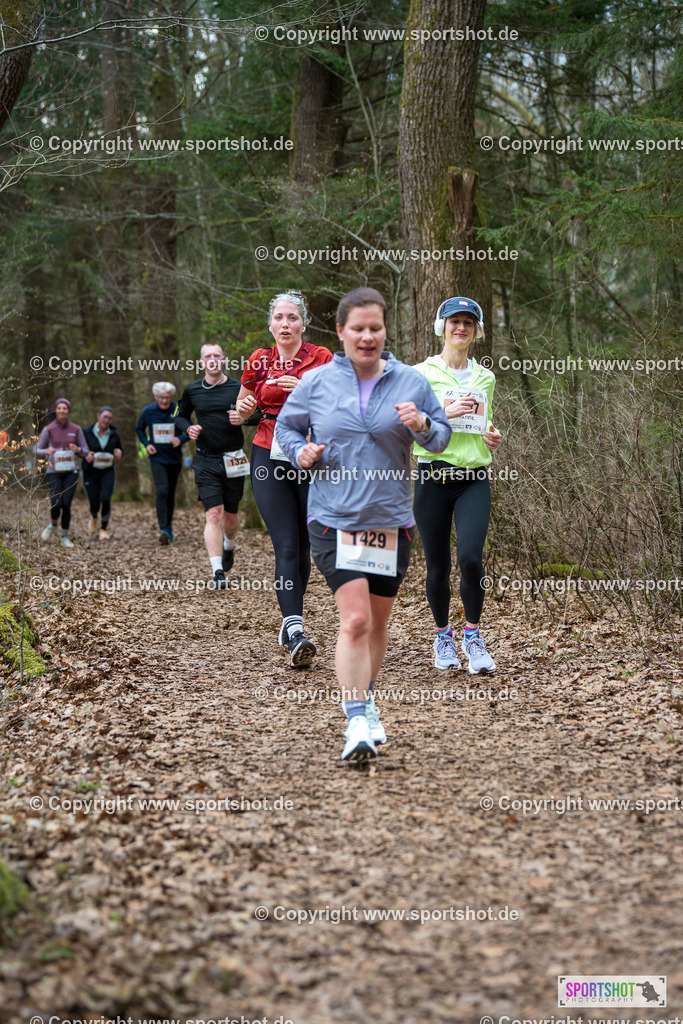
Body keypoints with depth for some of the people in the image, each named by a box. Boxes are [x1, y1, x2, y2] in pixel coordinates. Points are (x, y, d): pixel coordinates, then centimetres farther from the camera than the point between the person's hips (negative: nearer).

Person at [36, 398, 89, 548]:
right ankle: (53, 523, 19)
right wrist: (47, 451, -19)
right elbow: (37, 450, 3)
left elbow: (85, 452, 8)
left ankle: (65, 537, 10)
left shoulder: (76, 429, 3)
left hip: (71, 471, 1)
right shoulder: (48, 429, -1)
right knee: (56, 504, -16)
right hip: (53, 472, -1)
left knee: (66, 504, -9)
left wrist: (78, 450, -15)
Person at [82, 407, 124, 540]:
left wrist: (118, 453, -8)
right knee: (94, 504, -2)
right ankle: (94, 517, 38)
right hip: (90, 473, -1)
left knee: (105, 498, -21)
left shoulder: (113, 434, 1)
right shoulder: (87, 433, -7)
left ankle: (104, 528, -3)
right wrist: (85, 456, -19)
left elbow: (120, 449, 16)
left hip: (107, 472, 1)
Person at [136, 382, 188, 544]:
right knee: (161, 491, -18)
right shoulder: (148, 411, -5)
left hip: (174, 459, 1)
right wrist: (146, 444, -4)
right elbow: (140, 429, 13)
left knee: (170, 494, 11)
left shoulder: (179, 410, -8)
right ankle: (163, 529, -20)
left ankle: (169, 526, 31)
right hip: (157, 459, -1)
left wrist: (180, 439, -20)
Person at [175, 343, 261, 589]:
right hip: (206, 461, 0)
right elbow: (180, 416, 20)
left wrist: (245, 418, -13)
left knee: (230, 516, 11)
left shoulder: (238, 388, 0)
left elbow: (261, 413, 8)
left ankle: (229, 546, 45)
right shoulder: (192, 390, 4)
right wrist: (188, 428, -2)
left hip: (233, 461, 1)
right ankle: (218, 572, -14)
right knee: (214, 514, -13)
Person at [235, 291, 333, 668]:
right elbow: (241, 408, 22)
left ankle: (291, 621, 24)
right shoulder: (258, 362, 8)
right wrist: (244, 407, -1)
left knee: (302, 545, 6)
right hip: (269, 459, 1)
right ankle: (295, 631, -20)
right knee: (286, 547, -10)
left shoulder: (320, 358, 1)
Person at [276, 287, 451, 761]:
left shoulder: (412, 382, 4)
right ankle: (357, 722, -14)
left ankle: (366, 701, 37)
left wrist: (423, 426, -13)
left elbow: (443, 436, 9)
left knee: (378, 624, 14)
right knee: (354, 619, -16)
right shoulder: (316, 382, 2)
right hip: (334, 519, -2)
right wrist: (300, 452, -5)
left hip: (391, 520, 3)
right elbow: (286, 426, 16)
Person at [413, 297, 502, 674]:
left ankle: (473, 636, 1)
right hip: (433, 478, -2)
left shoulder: (485, 378, 14)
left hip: (474, 480, 2)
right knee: (438, 566, 3)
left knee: (471, 557, -17)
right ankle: (442, 637, 26)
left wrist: (492, 437, 5)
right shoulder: (422, 373, 2)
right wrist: (444, 413, -17)